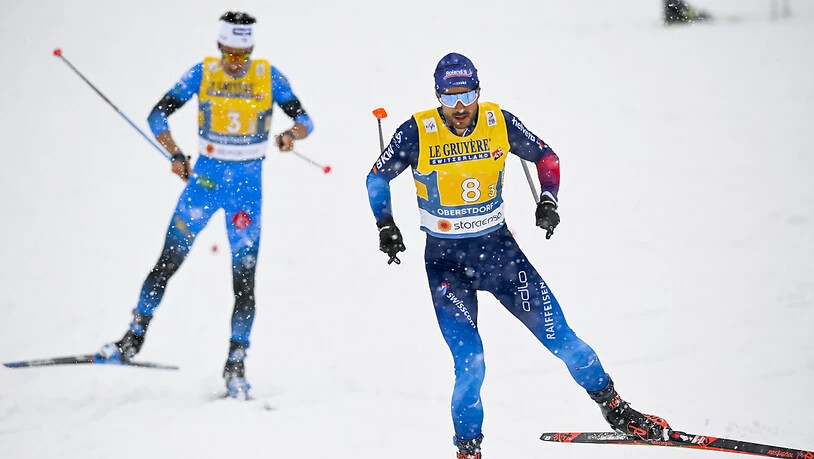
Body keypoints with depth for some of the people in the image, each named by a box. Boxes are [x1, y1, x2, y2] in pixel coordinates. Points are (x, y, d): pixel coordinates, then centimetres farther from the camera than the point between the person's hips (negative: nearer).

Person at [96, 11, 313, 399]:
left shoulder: (269, 77, -5)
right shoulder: (202, 73, -4)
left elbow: (305, 122, -4)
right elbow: (158, 116, 0)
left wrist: (290, 135, -28)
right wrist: (176, 156, -15)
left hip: (248, 186, -1)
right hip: (205, 178, 1)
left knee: (244, 278, -3)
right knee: (168, 262, -1)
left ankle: (235, 366, 4)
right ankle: (134, 338, 11)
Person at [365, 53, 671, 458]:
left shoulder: (500, 123, -8)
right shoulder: (417, 133, -13)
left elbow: (546, 157, 10)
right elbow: (378, 178, 3)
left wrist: (548, 200, -5)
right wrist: (385, 226, -7)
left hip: (499, 249, 2)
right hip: (446, 261, -2)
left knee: (560, 338, -1)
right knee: (470, 364, -15)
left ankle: (615, 409, 18)